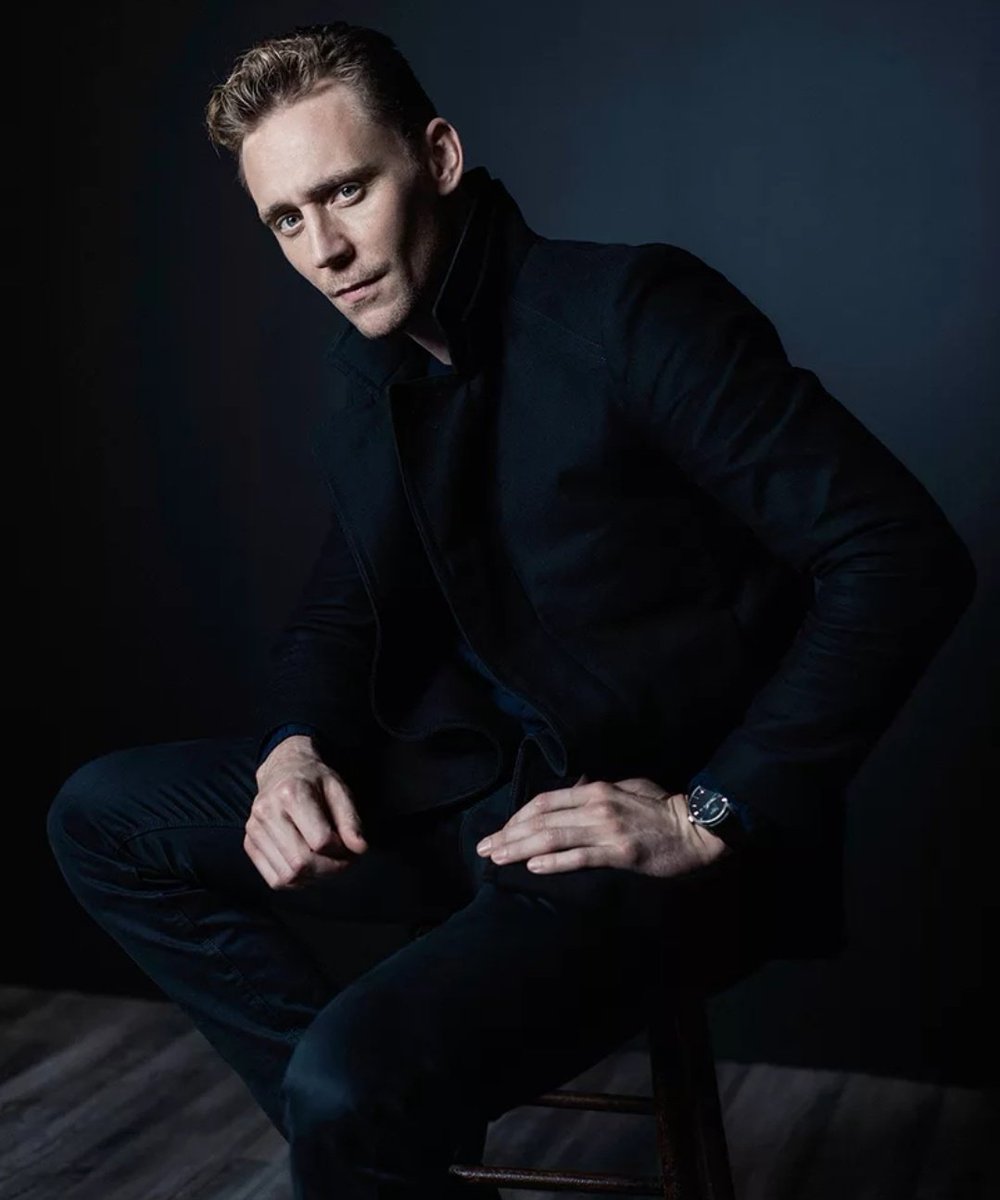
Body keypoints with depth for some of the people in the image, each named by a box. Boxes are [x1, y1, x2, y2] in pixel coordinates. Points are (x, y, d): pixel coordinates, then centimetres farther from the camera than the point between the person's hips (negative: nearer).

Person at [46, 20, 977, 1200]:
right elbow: (339, 612, 17)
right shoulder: (364, 391, 8)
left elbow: (908, 557, -20)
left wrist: (711, 815, -21)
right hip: (479, 790, 8)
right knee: (102, 817, 5)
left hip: (648, 825, -8)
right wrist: (297, 745, -6)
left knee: (352, 1082, -31)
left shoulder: (632, 307, -15)